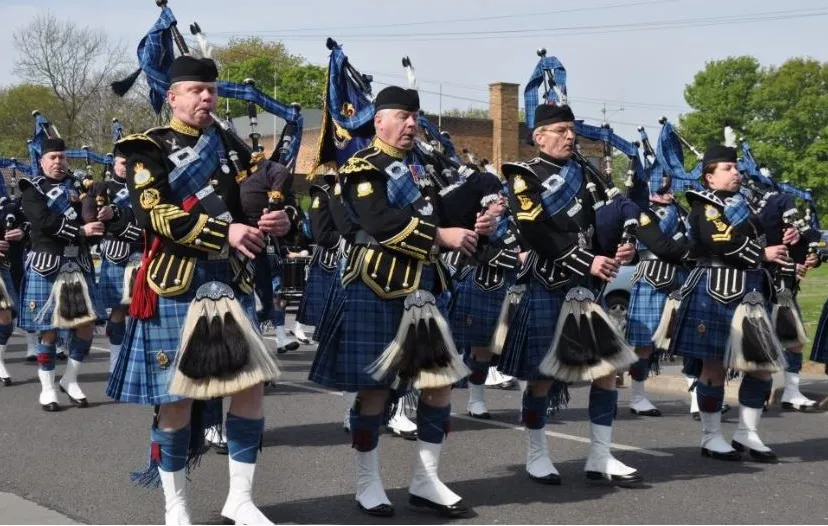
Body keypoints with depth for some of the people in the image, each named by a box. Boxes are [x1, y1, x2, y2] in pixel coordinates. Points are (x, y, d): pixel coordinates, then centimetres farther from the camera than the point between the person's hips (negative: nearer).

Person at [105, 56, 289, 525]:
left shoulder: (232, 147, 15)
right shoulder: (148, 149, -2)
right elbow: (153, 214, -16)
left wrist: (274, 221, -15)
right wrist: (225, 232, -25)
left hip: (232, 282, 5)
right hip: (176, 284, -5)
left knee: (251, 385, -1)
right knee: (177, 395, 0)